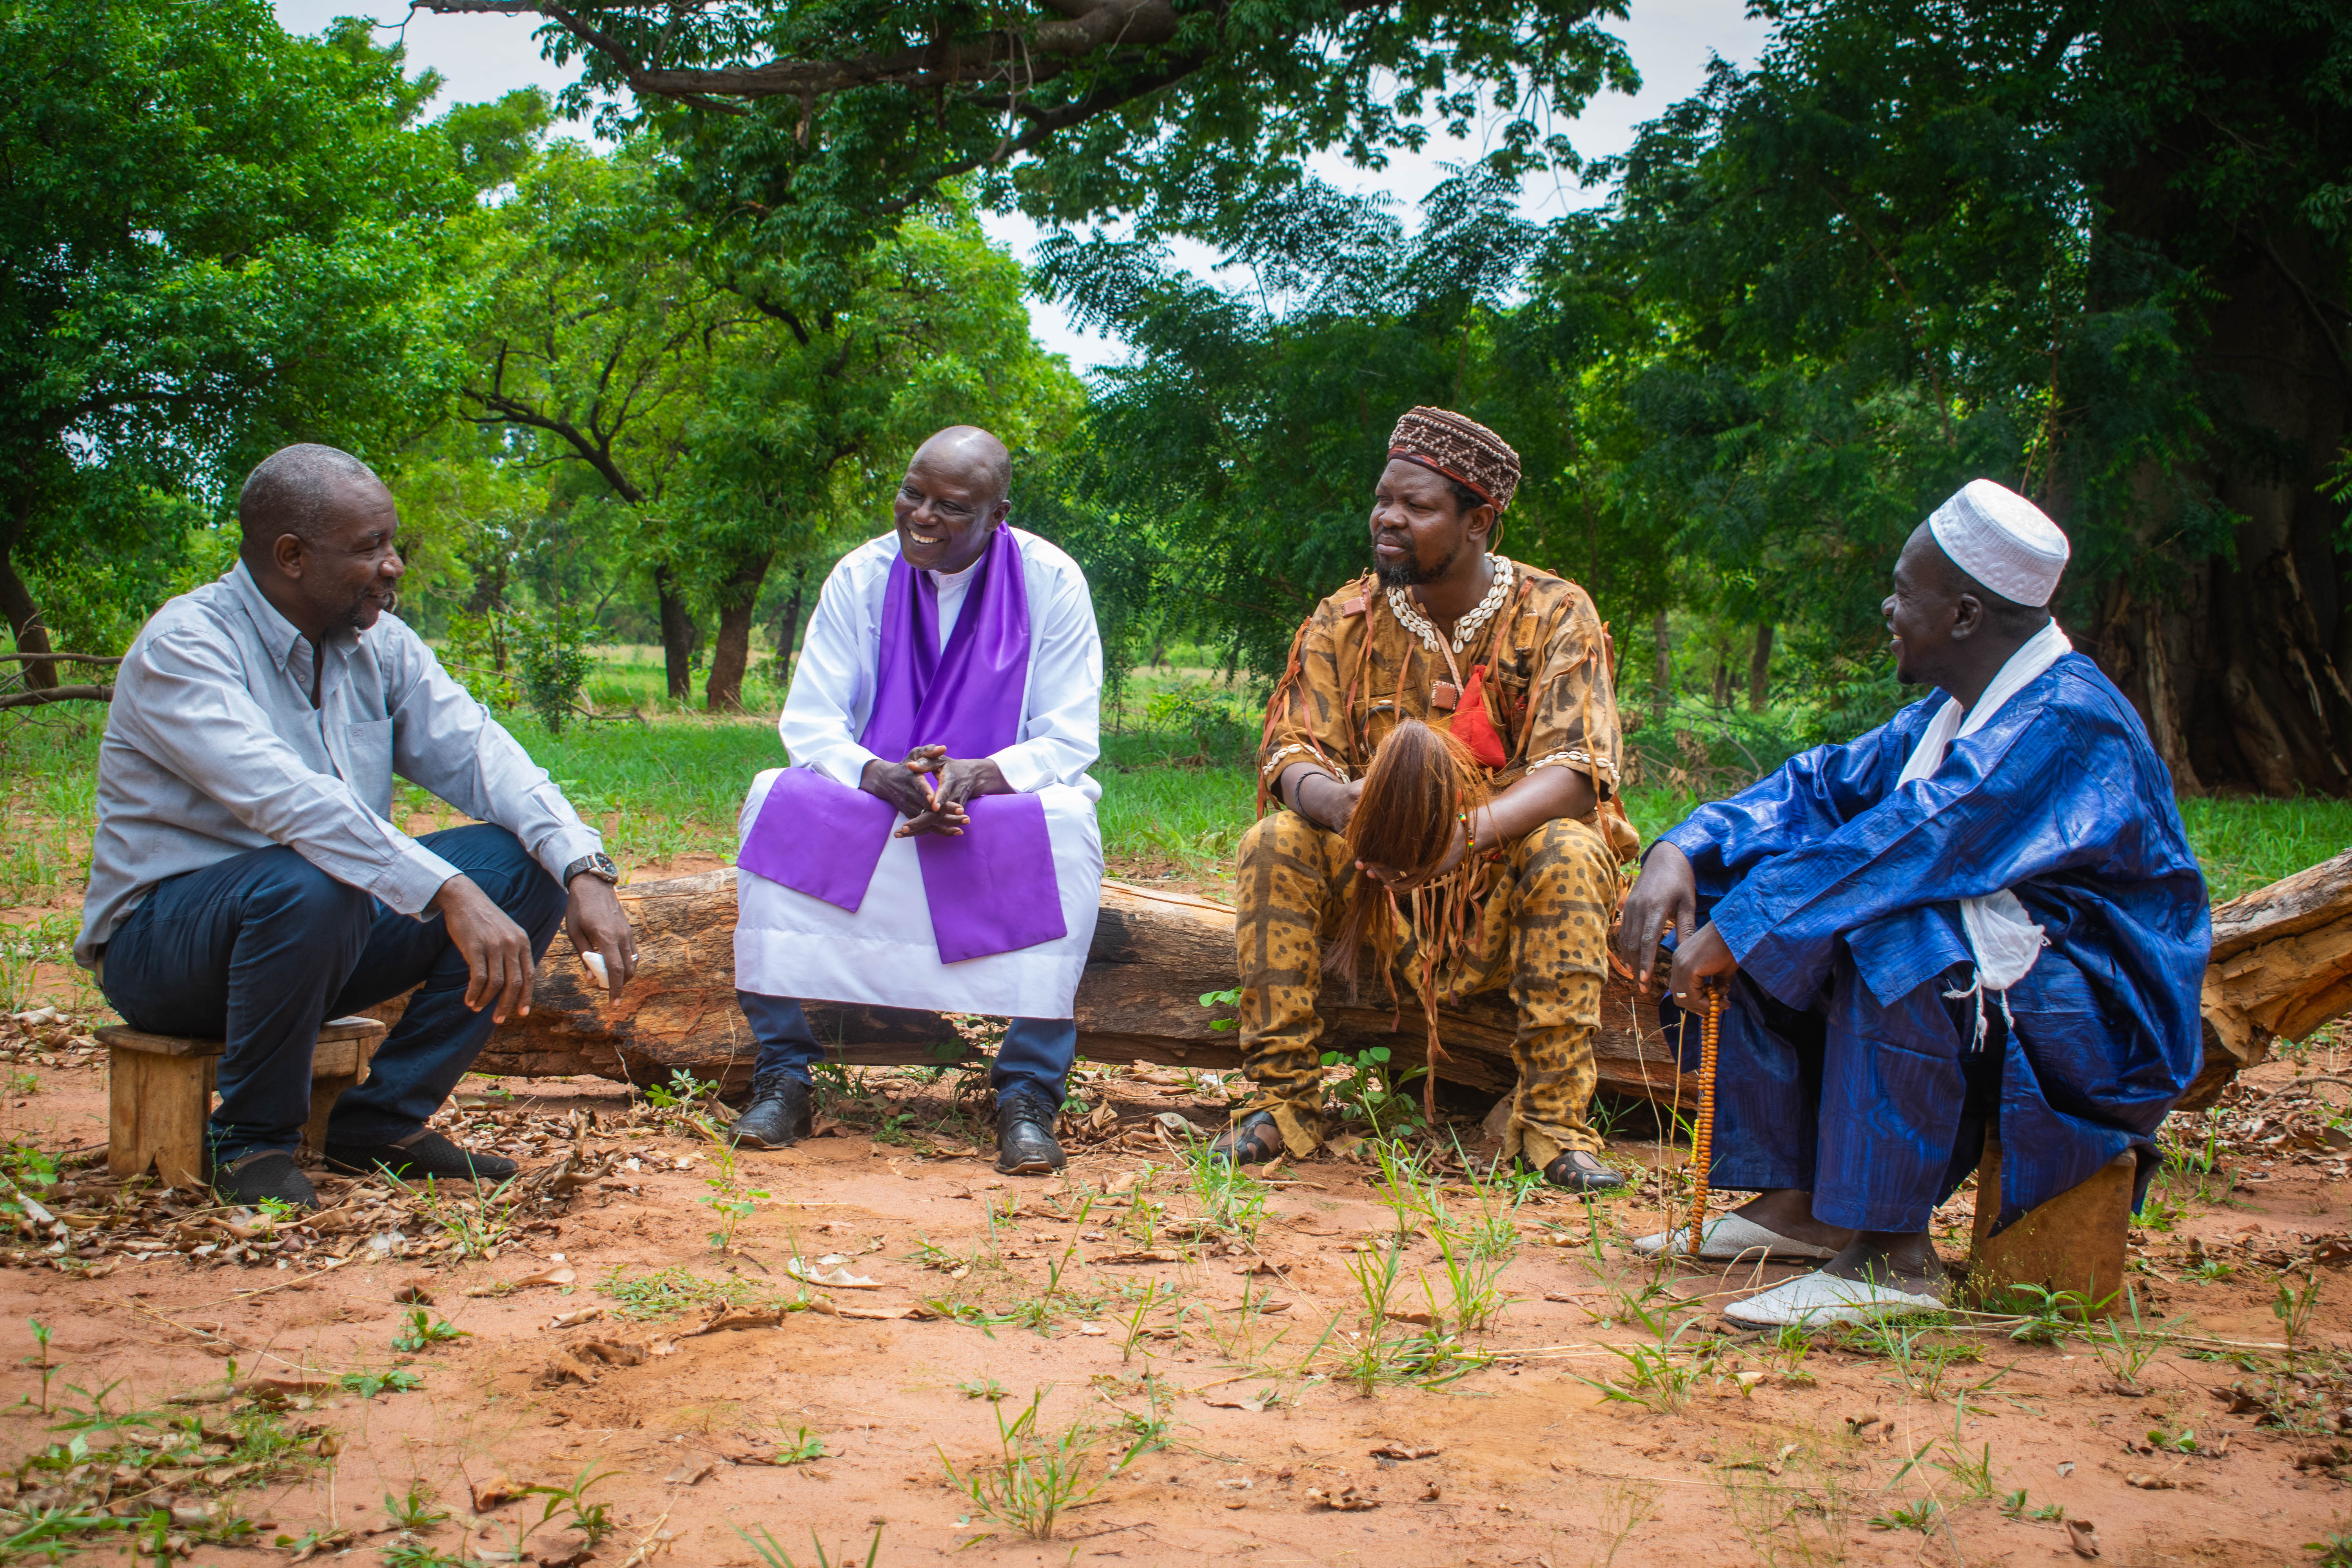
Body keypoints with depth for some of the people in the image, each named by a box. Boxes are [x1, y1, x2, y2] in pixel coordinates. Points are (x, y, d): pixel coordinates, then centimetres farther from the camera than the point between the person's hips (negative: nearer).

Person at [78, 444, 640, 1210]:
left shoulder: (381, 645, 5)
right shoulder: (183, 646, -18)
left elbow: (478, 753, -6)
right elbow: (282, 797, -34)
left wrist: (585, 871, -23)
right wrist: (450, 893, -43)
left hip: (331, 929, 7)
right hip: (164, 937, -7)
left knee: (525, 861, -9)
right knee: (306, 885, -38)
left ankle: (383, 1121, -5)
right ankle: (252, 1141, -15)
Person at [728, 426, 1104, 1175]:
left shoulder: (1051, 582, -8)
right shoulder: (861, 576, -3)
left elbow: (1070, 742, -10)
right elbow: (807, 722, -5)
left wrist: (979, 775, -30)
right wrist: (874, 773, -28)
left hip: (1001, 813, -2)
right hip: (873, 807, 2)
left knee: (1065, 824, -35)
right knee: (779, 801, -27)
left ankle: (1028, 1095, -29)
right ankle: (783, 1074, -23)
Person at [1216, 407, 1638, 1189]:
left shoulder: (1554, 616, -8)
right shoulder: (1344, 621, 0)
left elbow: (1573, 773, -18)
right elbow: (1292, 751, -7)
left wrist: (1470, 832, -39)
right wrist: (1337, 803, -34)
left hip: (1503, 889, -2)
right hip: (1374, 882, 2)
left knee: (1570, 852, -33)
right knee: (1274, 844, -24)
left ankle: (1554, 1121, -29)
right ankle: (1283, 1101, -21)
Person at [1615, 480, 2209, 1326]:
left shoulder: (2067, 722, -22)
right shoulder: (1959, 709, 8)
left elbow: (1911, 845, -32)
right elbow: (1825, 786, 8)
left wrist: (1738, 927, -30)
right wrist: (1683, 851, -9)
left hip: (2104, 1022, -10)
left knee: (1890, 940, -36)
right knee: (1758, 931, 3)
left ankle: (1891, 1255, -30)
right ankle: (1794, 1201, 0)